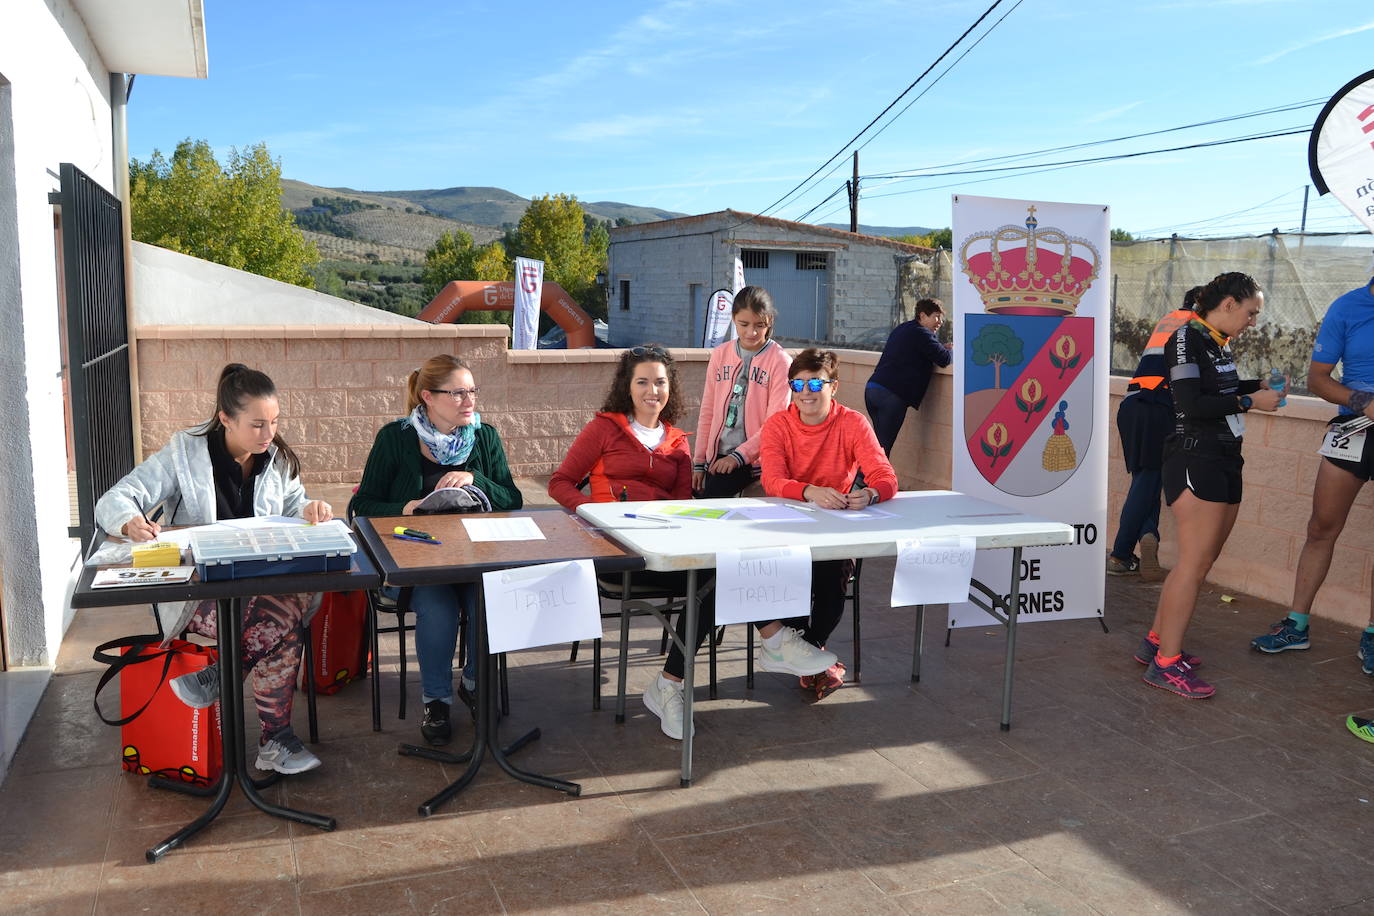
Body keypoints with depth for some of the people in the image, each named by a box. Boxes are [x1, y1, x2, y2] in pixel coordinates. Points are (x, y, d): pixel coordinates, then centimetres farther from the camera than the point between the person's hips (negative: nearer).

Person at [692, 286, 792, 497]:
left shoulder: (780, 360, -5)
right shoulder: (720, 355, 9)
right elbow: (707, 412, 11)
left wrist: (739, 456, -16)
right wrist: (699, 462, 8)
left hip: (755, 462, -4)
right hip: (717, 457, 4)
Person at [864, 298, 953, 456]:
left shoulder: (901, 329, 23)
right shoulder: (921, 333, -5)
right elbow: (944, 359, -10)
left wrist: (942, 348, 22)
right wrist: (952, 351, 13)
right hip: (892, 394, -9)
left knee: (880, 442, 16)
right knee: (884, 445, -8)